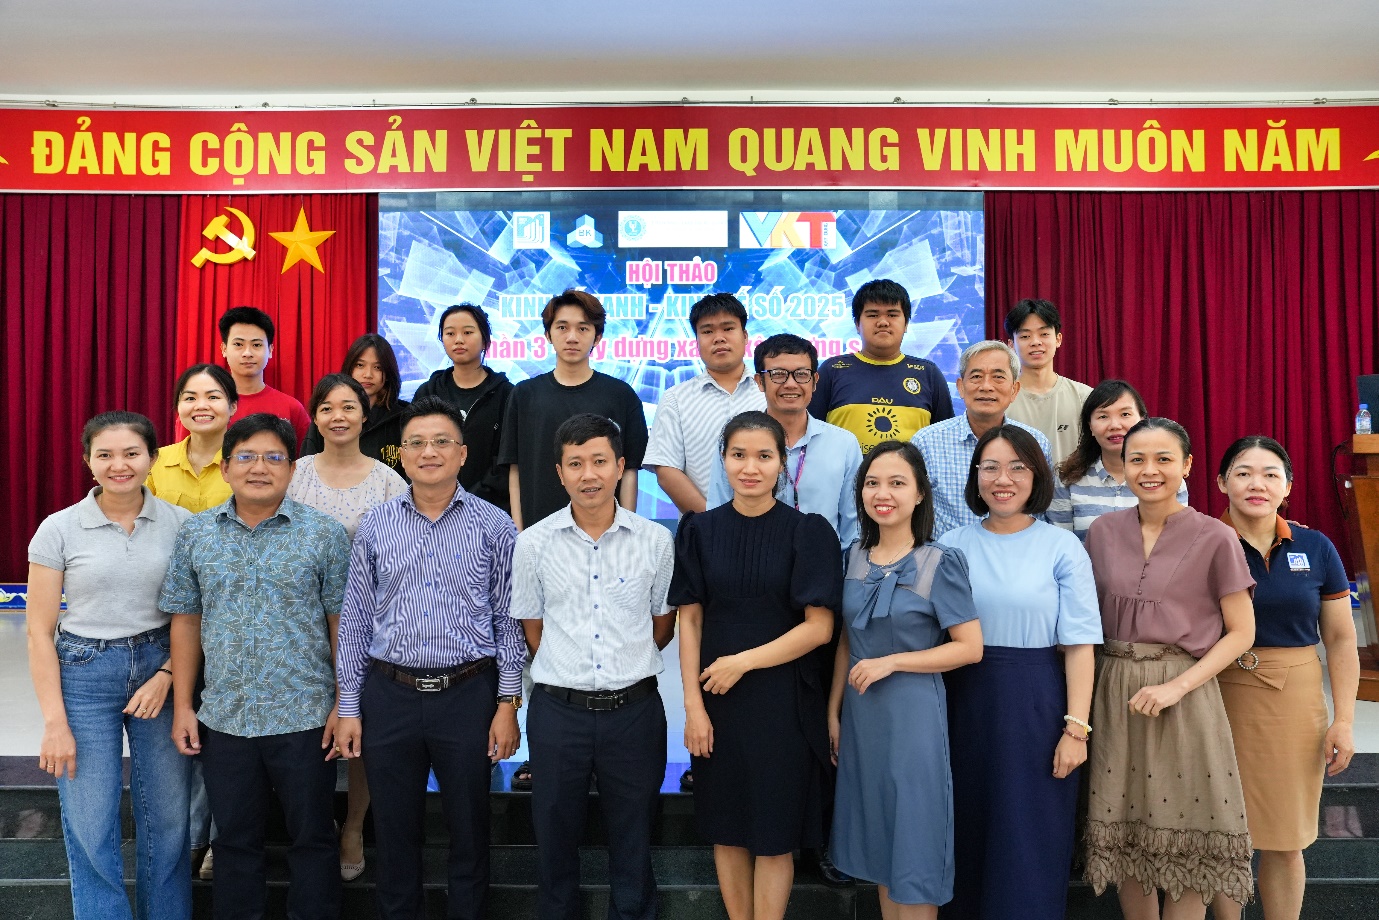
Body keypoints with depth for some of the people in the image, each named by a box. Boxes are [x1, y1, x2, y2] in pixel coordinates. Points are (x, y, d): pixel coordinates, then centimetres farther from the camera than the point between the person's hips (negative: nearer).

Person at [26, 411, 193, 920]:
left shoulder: (180, 523, -2)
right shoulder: (59, 529, -5)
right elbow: (40, 631, -4)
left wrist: (167, 675, -11)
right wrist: (55, 723, -7)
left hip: (161, 670, 1)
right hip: (83, 674, -1)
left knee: (167, 816, 10)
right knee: (90, 827, 5)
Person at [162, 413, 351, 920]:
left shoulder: (324, 533, -6)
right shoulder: (195, 534, 3)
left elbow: (341, 623, -4)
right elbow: (186, 621, 7)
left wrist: (345, 704, -7)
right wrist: (182, 706, 5)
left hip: (304, 717, -2)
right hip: (223, 719, 3)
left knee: (312, 838, 11)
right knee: (234, 840, 17)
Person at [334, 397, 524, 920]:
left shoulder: (494, 526, -1)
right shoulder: (375, 527, 4)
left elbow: (509, 619, -1)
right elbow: (354, 619, 7)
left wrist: (508, 703, -5)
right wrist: (349, 706, 5)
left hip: (468, 694, -1)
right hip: (389, 694, 2)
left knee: (469, 832, 11)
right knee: (393, 832, 13)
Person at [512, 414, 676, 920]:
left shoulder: (656, 541, -3)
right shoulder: (533, 543, -3)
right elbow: (534, 630, 8)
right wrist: (568, 676, 10)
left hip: (634, 708, 0)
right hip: (558, 710, 1)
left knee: (632, 840, 14)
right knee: (555, 836, 16)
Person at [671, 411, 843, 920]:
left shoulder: (808, 532, -6)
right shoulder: (701, 530, 2)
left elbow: (819, 627, -9)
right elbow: (689, 619, 1)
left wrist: (743, 662, -13)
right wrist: (692, 704, -5)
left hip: (782, 698, -2)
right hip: (717, 699, 3)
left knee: (774, 834, 6)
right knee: (726, 828, 11)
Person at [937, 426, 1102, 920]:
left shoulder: (1062, 548, -2)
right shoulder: (952, 546, 4)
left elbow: (1079, 646, -5)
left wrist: (1076, 727, -11)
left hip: (1036, 709, -2)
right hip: (966, 707, 2)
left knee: (1031, 841, 6)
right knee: (969, 834, 13)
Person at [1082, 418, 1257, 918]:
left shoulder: (1214, 538, -5)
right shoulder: (1103, 532, 5)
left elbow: (1240, 632, -3)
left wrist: (1176, 686, -15)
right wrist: (1081, 701, 0)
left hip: (1185, 697, -3)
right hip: (1115, 693, 3)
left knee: (1185, 842, 3)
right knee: (1125, 833, 11)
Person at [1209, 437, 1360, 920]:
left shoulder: (1316, 548, 2)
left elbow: (1340, 639, 5)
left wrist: (1344, 720, 0)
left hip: (1295, 704, 2)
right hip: (1220, 699, -2)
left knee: (1285, 841, 11)